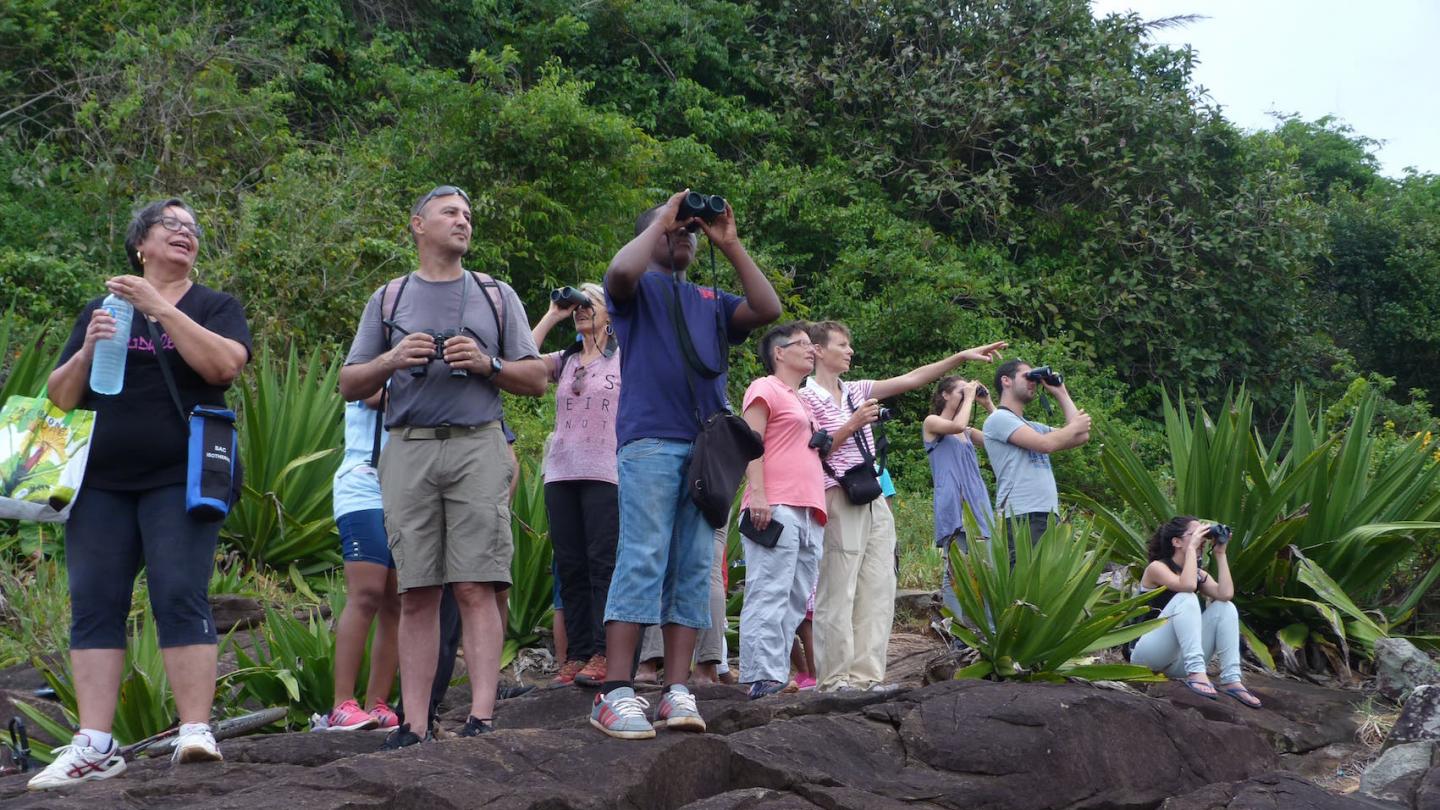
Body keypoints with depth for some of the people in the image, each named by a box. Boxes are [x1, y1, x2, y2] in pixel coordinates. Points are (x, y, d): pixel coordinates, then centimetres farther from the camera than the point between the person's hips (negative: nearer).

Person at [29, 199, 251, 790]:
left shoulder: (215, 307, 10)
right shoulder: (100, 310, 17)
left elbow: (225, 365, -11)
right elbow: (59, 398, 13)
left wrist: (159, 307, -13)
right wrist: (87, 352, -6)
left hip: (178, 479, -3)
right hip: (100, 481, 3)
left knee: (180, 597, -13)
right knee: (94, 603, -3)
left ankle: (195, 731, -14)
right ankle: (93, 747, -3)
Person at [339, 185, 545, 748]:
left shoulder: (496, 295, 18)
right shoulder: (388, 299, 18)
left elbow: (536, 380, 14)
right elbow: (349, 385, 15)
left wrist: (486, 364, -4)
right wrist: (392, 360, -4)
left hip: (477, 447, -1)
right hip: (408, 450, 1)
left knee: (476, 588, -11)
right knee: (415, 595, -2)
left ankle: (482, 717, -15)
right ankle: (413, 725, -2)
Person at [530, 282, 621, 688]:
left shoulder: (625, 357, 6)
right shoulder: (564, 361, 17)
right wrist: (552, 315, 4)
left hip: (605, 472, -5)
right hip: (561, 472, 5)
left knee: (603, 563, -11)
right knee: (570, 567, 2)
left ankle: (603, 655, -13)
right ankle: (577, 655, 4)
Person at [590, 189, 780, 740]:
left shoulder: (711, 301, 26)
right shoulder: (638, 289, 12)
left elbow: (768, 309, 10)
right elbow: (620, 271, -12)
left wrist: (730, 244, 10)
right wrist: (663, 219, 0)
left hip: (708, 447, 5)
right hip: (650, 441, -5)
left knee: (694, 569, -1)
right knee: (642, 560, -13)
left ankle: (676, 693, -2)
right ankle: (616, 693, -15)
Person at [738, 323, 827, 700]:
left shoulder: (801, 402, 30)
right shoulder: (766, 389, 3)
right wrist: (758, 494, -19)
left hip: (808, 514, 9)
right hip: (776, 510, -9)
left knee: (795, 602, 4)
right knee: (770, 595, -14)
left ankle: (779, 678, 3)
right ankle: (763, 679, -19)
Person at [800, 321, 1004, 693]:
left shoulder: (856, 392, 17)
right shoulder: (808, 397, -3)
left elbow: (910, 380, 12)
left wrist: (961, 357, 7)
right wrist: (850, 425, -15)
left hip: (874, 502, 8)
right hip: (838, 501, -8)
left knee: (877, 590, 4)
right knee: (837, 593, -7)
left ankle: (866, 672, 6)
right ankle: (835, 676, -3)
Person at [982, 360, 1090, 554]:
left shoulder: (1033, 427, 27)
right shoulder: (999, 418, -1)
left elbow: (1081, 436, 19)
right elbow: (1046, 444, -12)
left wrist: (1061, 393, 25)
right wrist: (1075, 426, 6)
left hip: (1049, 516, 9)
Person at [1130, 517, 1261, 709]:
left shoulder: (1199, 573, 13)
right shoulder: (1156, 568, -7)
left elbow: (1226, 594, -8)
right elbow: (1187, 585, -28)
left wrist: (1220, 554, -3)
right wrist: (1192, 547, -19)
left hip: (1178, 662, 7)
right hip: (1148, 655, -7)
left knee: (1225, 608, -5)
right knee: (1186, 598, -26)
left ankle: (1231, 680, -20)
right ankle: (1196, 672, -40)